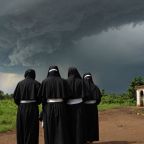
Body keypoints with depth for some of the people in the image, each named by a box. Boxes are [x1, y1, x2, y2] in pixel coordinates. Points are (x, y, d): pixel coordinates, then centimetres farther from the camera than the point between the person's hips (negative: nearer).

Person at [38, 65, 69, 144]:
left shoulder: (45, 81, 0)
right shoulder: (62, 81, 3)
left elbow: (41, 96, -5)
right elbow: (66, 95, 0)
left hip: (48, 107, 0)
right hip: (60, 107, 0)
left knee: (49, 130, 10)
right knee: (61, 130, 2)